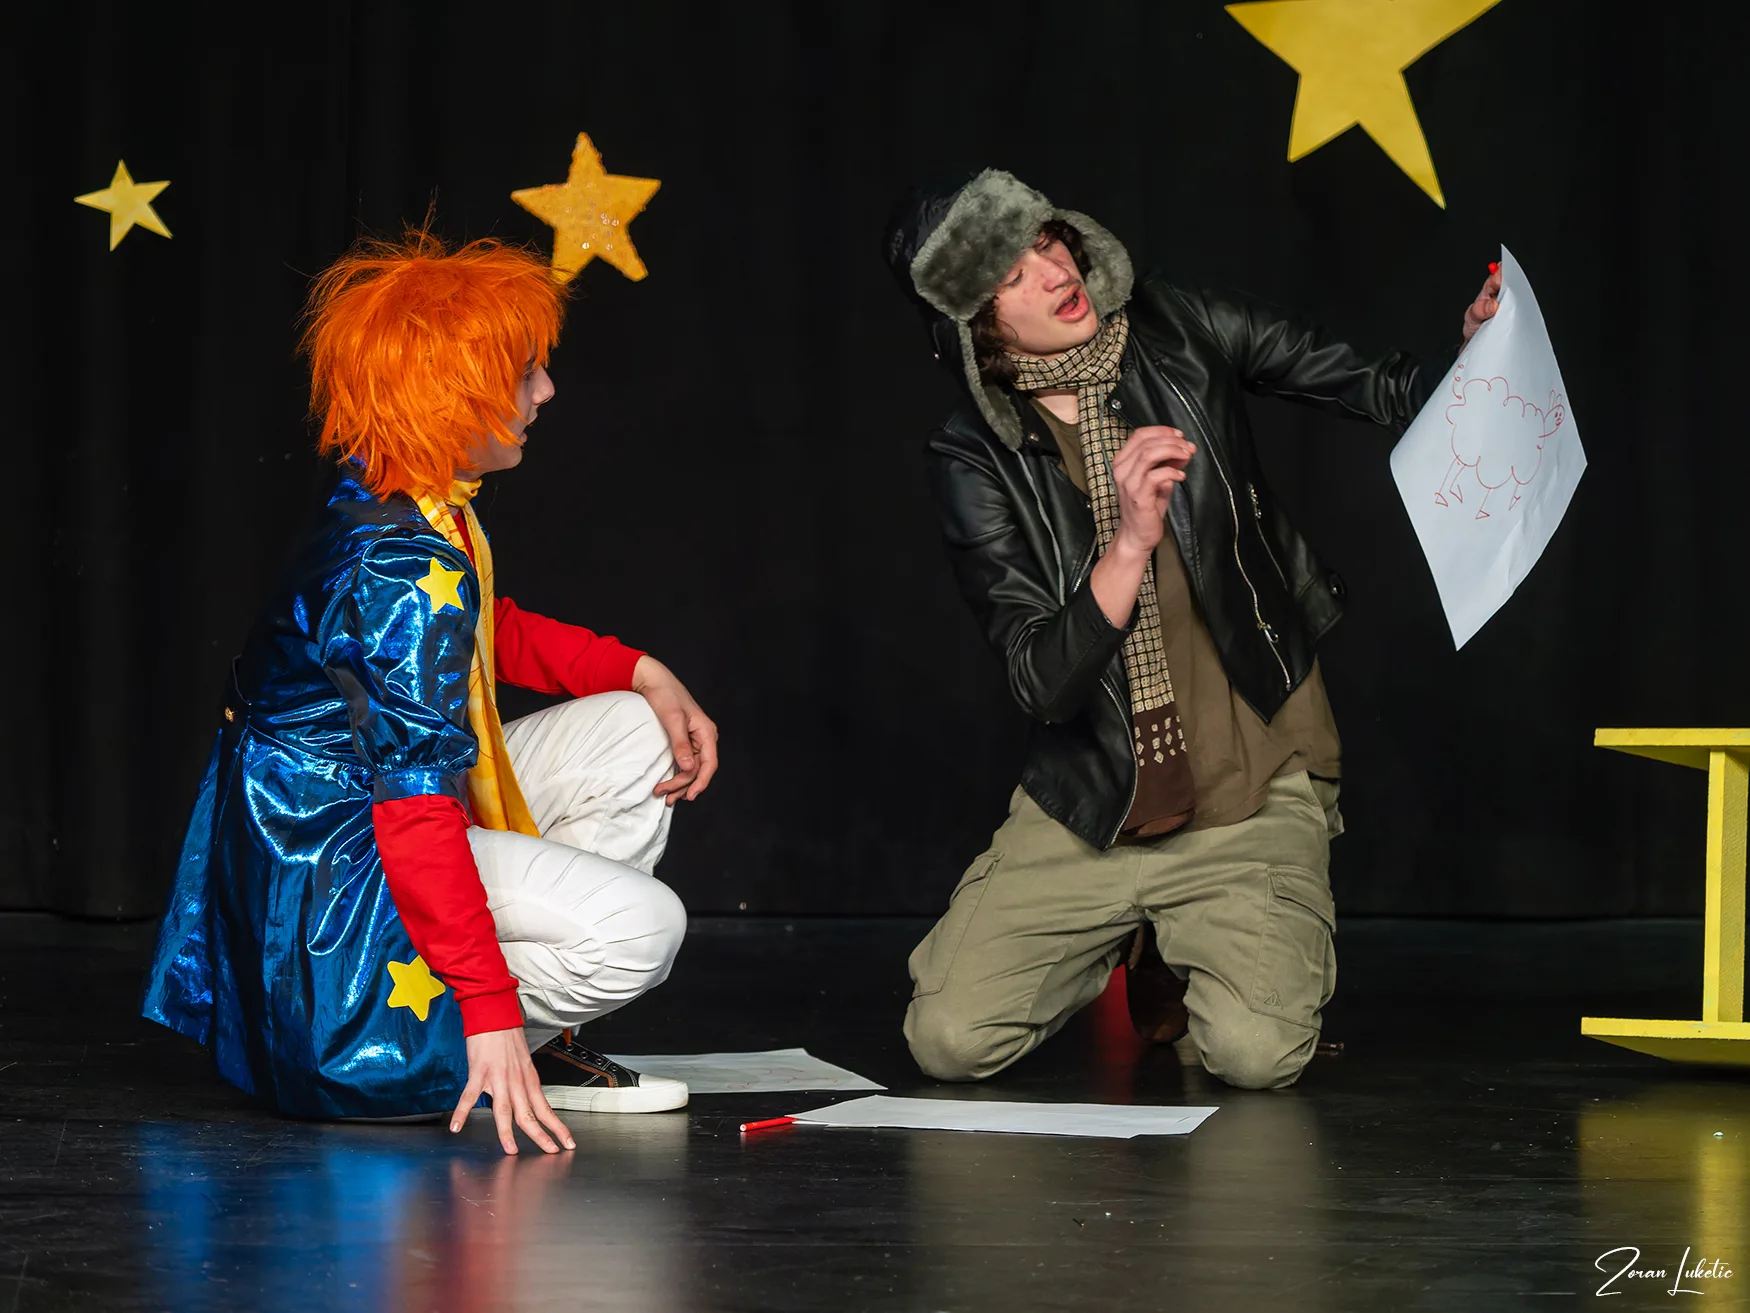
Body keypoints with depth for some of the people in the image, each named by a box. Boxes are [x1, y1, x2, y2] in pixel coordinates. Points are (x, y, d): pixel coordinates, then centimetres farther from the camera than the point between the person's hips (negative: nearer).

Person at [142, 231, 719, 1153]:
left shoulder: (407, 515, 5)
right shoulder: (408, 572, -26)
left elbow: (494, 636, 27)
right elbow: (416, 810, -31)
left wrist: (642, 675, 13)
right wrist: (490, 1012, -33)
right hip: (335, 878, -11)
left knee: (641, 738, 11)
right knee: (640, 929, -23)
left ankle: (540, 1044, 9)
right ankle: (407, 1058, -6)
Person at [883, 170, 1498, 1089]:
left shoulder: (1183, 336, -3)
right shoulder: (976, 459, -6)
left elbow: (1390, 396, 2)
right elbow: (1043, 683, -14)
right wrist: (1129, 542, -29)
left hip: (1252, 793, -1)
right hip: (1091, 803, 1)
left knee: (1255, 1054, -23)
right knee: (950, 1041, -12)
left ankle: (1194, 960, 14)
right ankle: (1117, 946, 19)